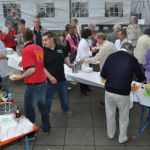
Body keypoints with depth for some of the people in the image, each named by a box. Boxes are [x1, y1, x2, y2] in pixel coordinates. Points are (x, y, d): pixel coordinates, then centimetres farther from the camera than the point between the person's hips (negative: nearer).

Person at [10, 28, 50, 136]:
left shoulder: (26, 50, -16)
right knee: (42, 105, 21)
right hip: (43, 82, 8)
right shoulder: (39, 48, 6)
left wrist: (19, 77, -12)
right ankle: (47, 128, 34)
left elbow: (31, 70, -23)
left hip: (33, 85, -7)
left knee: (29, 109, 8)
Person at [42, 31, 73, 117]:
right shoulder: (43, 51, -14)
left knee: (64, 97, 22)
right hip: (50, 80, -3)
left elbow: (66, 57, 14)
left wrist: (68, 64, -7)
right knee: (48, 98, 14)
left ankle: (66, 109, 47)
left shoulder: (61, 48, -5)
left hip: (62, 78, 4)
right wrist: (50, 77, -23)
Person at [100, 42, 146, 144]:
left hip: (109, 91, 3)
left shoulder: (111, 56, 3)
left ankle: (111, 134, 40)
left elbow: (103, 74, 7)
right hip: (123, 93, -3)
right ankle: (123, 138, 34)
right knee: (124, 117, 17)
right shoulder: (132, 59, -3)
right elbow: (141, 77, 9)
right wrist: (143, 79, 32)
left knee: (110, 114, 21)